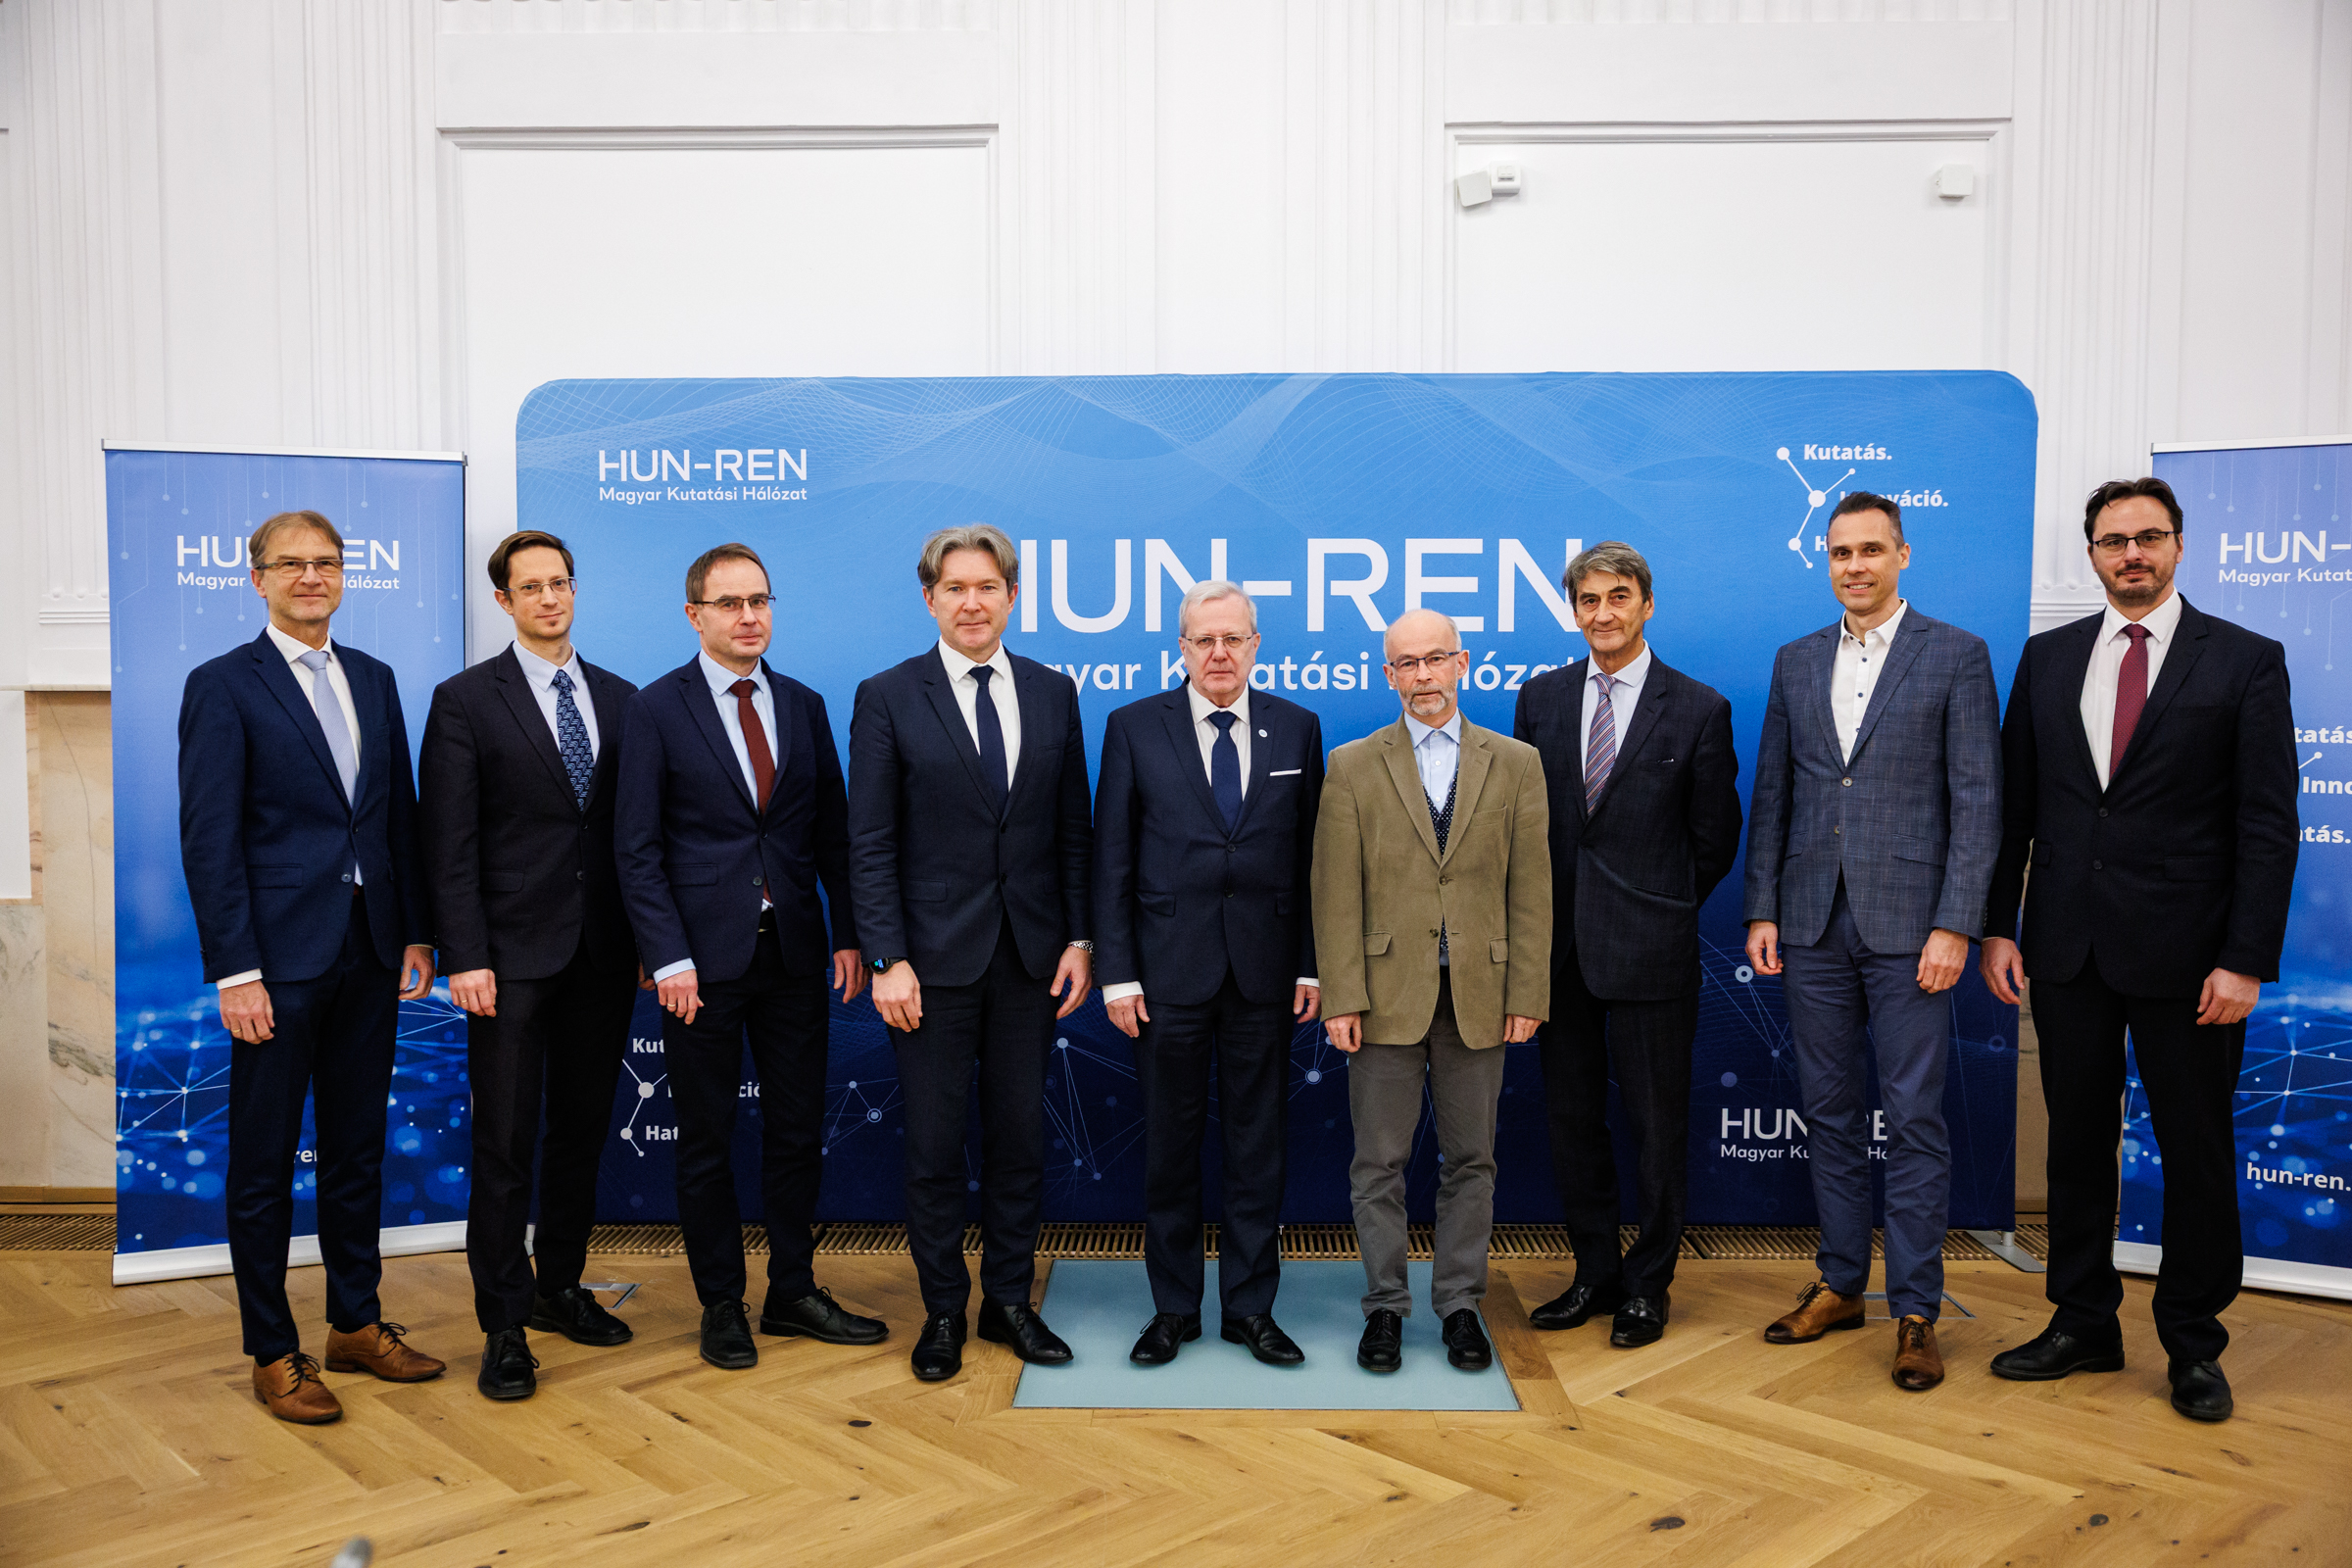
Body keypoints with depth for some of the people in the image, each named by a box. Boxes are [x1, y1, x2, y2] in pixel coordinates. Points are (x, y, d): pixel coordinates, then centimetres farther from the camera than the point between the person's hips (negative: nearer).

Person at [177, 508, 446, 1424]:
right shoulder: (223, 686, -5)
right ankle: (272, 1353, 18)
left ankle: (356, 1323, 27)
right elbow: (209, 840, -10)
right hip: (280, 958, -5)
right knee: (264, 1159, 6)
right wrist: (235, 971, -15)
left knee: (358, 1145, 14)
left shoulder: (374, 680, 12)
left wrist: (416, 932, 7)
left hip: (369, 952, 6)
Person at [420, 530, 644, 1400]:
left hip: (604, 954, 4)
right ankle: (505, 1325, 10)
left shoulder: (619, 698, 10)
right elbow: (450, 845, -6)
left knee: (583, 1130, 13)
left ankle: (560, 1287, 28)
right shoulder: (465, 700, -1)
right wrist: (465, 957, -13)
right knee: (505, 1143, 0)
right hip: (514, 953, -4)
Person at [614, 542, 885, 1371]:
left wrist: (848, 935, 2)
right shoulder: (656, 709, -3)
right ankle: (721, 1305, 23)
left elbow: (832, 830, 10)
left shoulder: (804, 705, 9)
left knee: (799, 1129, 11)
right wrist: (668, 957, -13)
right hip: (703, 958, -3)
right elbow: (637, 847, -6)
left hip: (793, 953, 4)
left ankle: (792, 1292, 26)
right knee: (707, 1139, 7)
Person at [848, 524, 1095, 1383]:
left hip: (1031, 956, 3)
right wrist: (888, 959, -11)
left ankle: (1009, 1299, 26)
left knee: (1021, 1135, 11)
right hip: (936, 957, -2)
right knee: (934, 1143, 6)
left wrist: (1079, 939, 2)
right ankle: (942, 1311, 22)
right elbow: (871, 844, -5)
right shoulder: (887, 697, -2)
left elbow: (1074, 829, 8)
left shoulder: (1053, 693, 6)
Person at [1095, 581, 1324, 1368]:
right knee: (1170, 1141, 8)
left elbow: (1312, 855, 5)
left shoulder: (1298, 728, 5)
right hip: (1169, 969, -1)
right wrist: (1116, 972, -5)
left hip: (1265, 970, 1)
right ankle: (1174, 1307, 23)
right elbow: (1112, 861, 0)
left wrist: (1311, 965, 0)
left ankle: (1251, 1306, 23)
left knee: (1258, 1140, 9)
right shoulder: (1134, 728, 1)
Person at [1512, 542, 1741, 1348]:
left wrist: (1659, 908, 6)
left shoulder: (1698, 709, -3)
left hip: (1650, 947, -3)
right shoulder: (1541, 698, 7)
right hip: (1559, 944, 4)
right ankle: (1595, 1274, 27)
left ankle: (1648, 1284, 22)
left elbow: (1715, 841, 2)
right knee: (1571, 1117, 12)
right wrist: (1540, 915, 6)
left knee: (1656, 1123, 6)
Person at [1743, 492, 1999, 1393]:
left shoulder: (1956, 656, -1)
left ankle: (1915, 1311, 11)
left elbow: (1977, 801, -5)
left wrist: (1954, 926, -12)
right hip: (1812, 923, 4)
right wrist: (1762, 911, 5)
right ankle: (1840, 1285, 24)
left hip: (1908, 924, -4)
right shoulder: (1796, 662, 12)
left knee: (1914, 1120, 1)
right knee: (1830, 1114, 12)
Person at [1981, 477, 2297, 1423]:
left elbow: (2268, 824, -6)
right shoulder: (2047, 658, 8)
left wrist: (2246, 960, -12)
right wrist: (1998, 926, 2)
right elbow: (2013, 801, 8)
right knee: (2077, 1141, 12)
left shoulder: (2246, 662, -2)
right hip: (2067, 947, 3)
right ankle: (2083, 1325, 26)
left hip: (2185, 955, -3)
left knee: (2196, 1152, 7)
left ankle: (2192, 1345, 24)